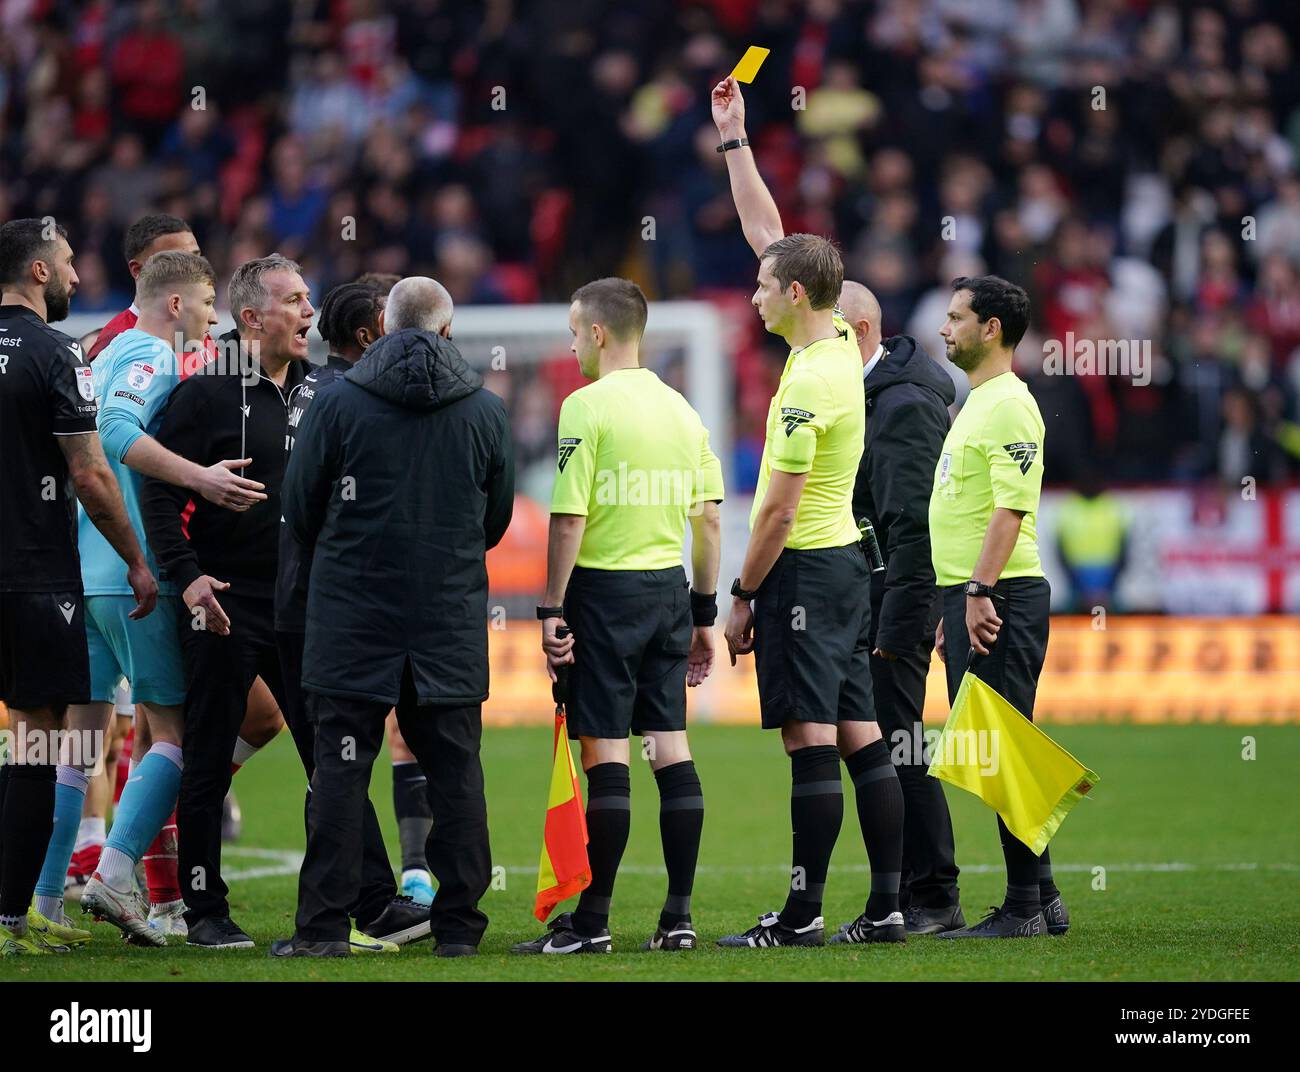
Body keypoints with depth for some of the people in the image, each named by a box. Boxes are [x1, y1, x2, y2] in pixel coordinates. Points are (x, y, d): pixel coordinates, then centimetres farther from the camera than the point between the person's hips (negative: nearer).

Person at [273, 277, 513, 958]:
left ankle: (323, 926, -2)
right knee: (455, 769, 7)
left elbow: (299, 509, 2)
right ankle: (458, 925, 7)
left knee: (340, 769, 1)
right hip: (452, 621, 2)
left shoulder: (337, 403, -4)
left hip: (352, 620, -2)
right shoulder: (485, 410, 3)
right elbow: (499, 517, 14)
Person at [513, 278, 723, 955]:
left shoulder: (587, 406, -10)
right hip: (669, 591, 6)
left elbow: (569, 519, -14)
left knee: (605, 753, -5)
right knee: (670, 748, 8)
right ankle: (678, 918, 9)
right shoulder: (681, 410, 10)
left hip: (605, 590, -6)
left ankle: (592, 923, -2)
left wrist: (552, 611, -10)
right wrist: (704, 613, 18)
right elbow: (708, 520, 12)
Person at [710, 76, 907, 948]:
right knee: (862, 738, 7)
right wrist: (734, 138, 20)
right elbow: (768, 232, 18)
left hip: (804, 571, -9)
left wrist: (743, 598, -11)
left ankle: (803, 914, -8)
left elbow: (779, 510, -18)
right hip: (845, 563, 9)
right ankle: (887, 906, 7)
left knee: (812, 742, -9)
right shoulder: (838, 346, 8)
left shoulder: (810, 384, -17)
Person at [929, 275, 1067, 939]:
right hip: (969, 595, 10)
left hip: (1000, 599, -10)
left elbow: (1011, 509, -20)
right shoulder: (976, 404, 20)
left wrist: (982, 592, -25)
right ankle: (1042, 900, 15)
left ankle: (1025, 906, -7)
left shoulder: (1009, 405, -11)